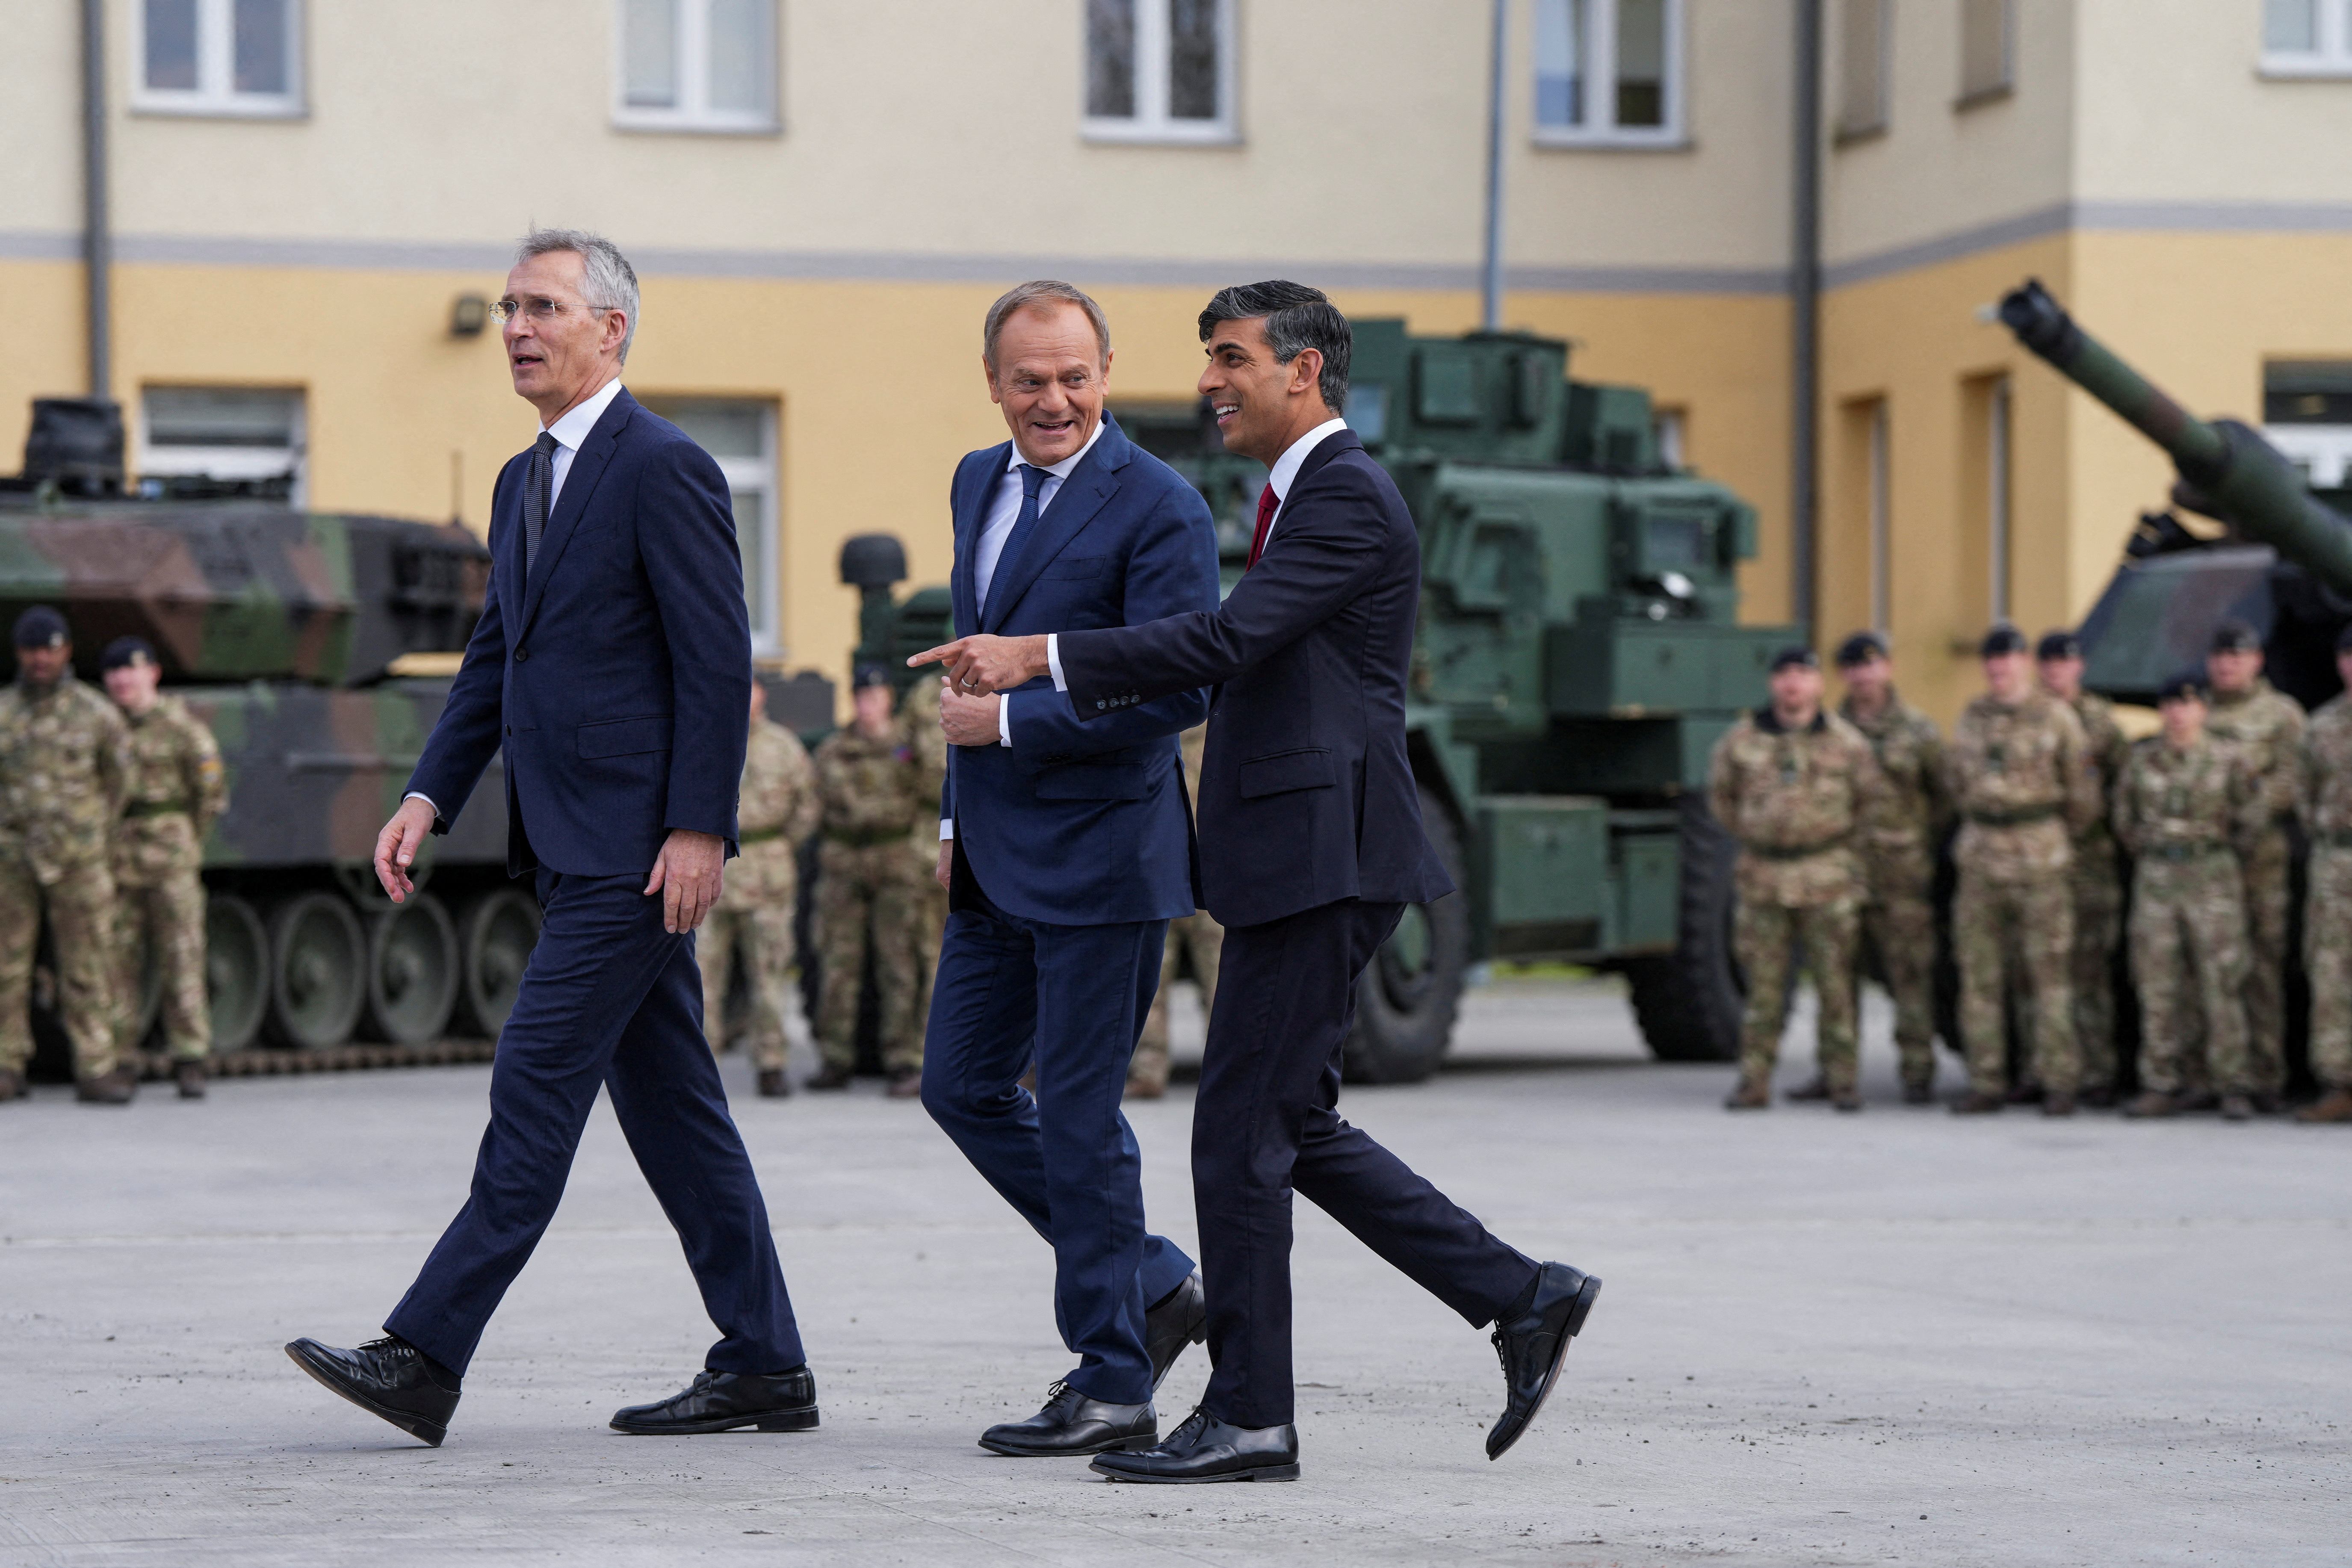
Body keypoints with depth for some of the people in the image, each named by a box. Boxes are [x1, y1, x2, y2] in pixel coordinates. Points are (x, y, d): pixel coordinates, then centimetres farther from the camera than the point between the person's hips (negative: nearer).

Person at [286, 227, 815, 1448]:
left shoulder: (666, 469, -10)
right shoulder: (524, 483, 17)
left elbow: (718, 663, -14)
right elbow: (494, 658, 20)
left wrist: (698, 830, -19)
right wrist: (428, 800, 9)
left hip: (635, 845, -9)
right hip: (570, 844, 9)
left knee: (536, 1085, -10)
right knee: (668, 1102, 10)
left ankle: (426, 1357, -11)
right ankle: (763, 1368, 15)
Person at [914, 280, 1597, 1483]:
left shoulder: (1349, 497, -12)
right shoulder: (1303, 495, 20)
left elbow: (1229, 638, -23)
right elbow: (1248, 663, 23)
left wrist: (1041, 656, -22)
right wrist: (1065, 689, 15)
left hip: (1319, 855, -10)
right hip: (1297, 856, 10)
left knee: (1242, 1133, -7)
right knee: (1292, 1129, 12)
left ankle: (1247, 1418, 0)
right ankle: (1523, 1300, 16)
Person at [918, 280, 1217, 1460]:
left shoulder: (1158, 507, -12)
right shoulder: (978, 483, 13)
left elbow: (1179, 691, -19)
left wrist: (1009, 720, -17)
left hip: (1100, 854, -8)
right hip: (997, 860, 8)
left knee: (1079, 1116, -4)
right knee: (962, 1086, 11)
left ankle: (1113, 1384, 7)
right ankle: (1152, 1285, 24)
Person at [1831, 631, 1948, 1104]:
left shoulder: (1917, 729, 3)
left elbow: (1945, 797, 9)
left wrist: (1925, 843, 7)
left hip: (1902, 871, -3)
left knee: (1912, 974, -4)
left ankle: (1918, 1072, 0)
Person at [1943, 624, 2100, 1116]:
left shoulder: (2055, 716, -2)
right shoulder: (1973, 717, 12)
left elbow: (2082, 789, 3)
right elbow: (1955, 778, 23)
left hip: (2039, 853, -4)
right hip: (1980, 852, 5)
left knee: (2049, 972, -5)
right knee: (1979, 973, 3)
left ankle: (2059, 1080, -2)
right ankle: (1987, 1081, 8)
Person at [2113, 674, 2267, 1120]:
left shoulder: (2227, 760, -1)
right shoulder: (2142, 760, 6)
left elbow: (2255, 812, 8)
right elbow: (2124, 815, 17)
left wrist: (2227, 849, 9)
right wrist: (2146, 850, 12)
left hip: (2213, 881, -3)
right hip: (2155, 878, 3)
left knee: (2222, 986, -5)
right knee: (2158, 987, 3)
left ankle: (2235, 1088, -1)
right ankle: (2161, 1087, 8)